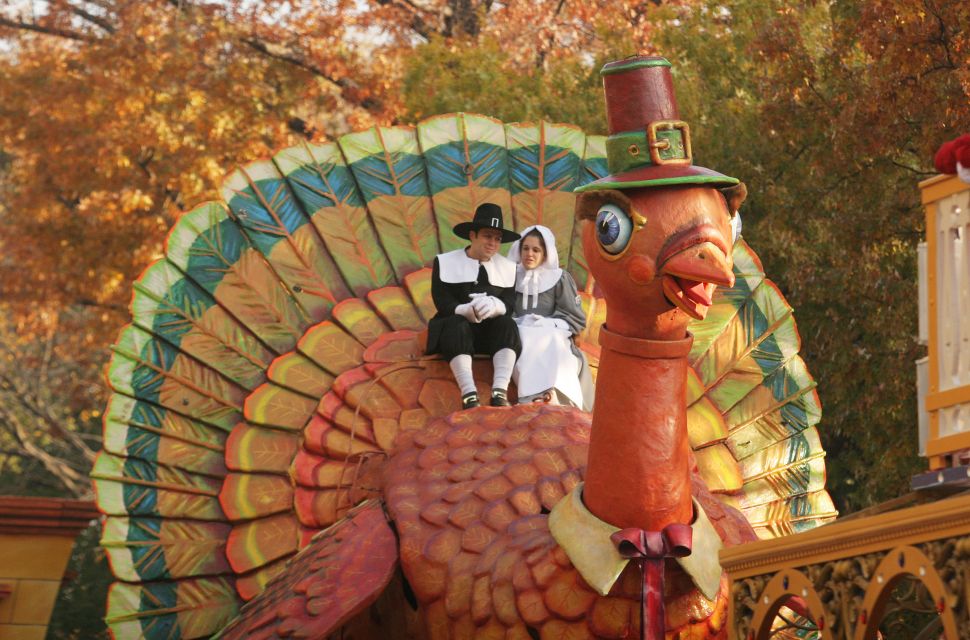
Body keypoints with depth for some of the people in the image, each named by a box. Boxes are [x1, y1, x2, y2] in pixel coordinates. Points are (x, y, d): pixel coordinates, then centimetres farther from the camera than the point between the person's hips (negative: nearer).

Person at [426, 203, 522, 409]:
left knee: (507, 323, -29)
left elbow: (509, 305, -3)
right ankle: (469, 396, -53)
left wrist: (493, 306, -29)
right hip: (453, 326, -2)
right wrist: (467, 310, -29)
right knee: (458, 324, -35)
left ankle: (500, 393, -47)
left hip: (491, 331, 2)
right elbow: (442, 302, -8)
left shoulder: (507, 267, 12)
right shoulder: (445, 262, 5)